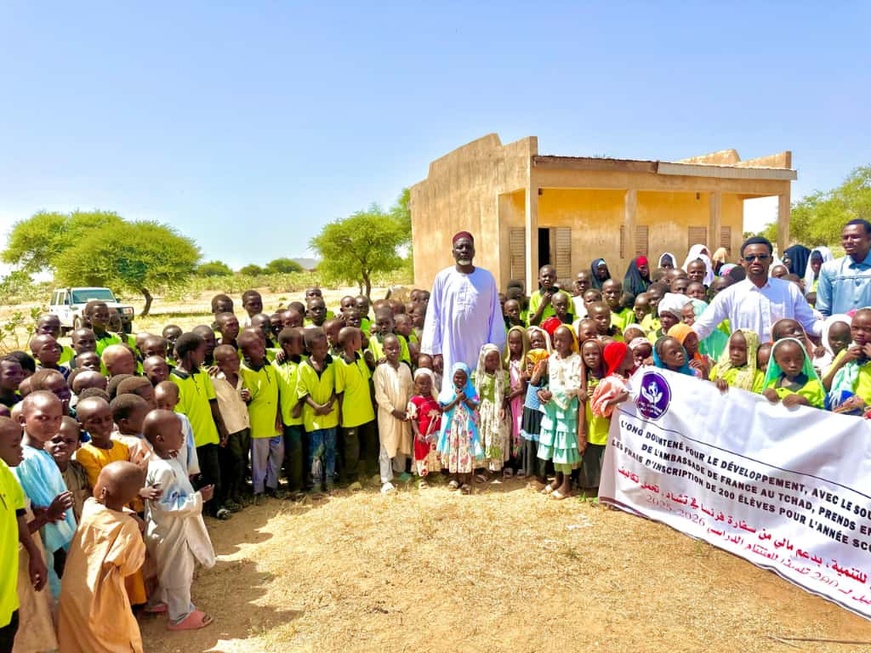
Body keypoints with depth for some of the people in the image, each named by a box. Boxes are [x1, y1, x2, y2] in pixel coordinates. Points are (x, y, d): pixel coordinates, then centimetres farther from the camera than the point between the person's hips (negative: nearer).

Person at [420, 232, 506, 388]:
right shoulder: (443, 278, 0)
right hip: (451, 350, 0)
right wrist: (435, 351, -1)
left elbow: (495, 316, 4)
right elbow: (433, 316, 3)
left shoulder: (487, 278, 2)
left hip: (480, 350, 1)